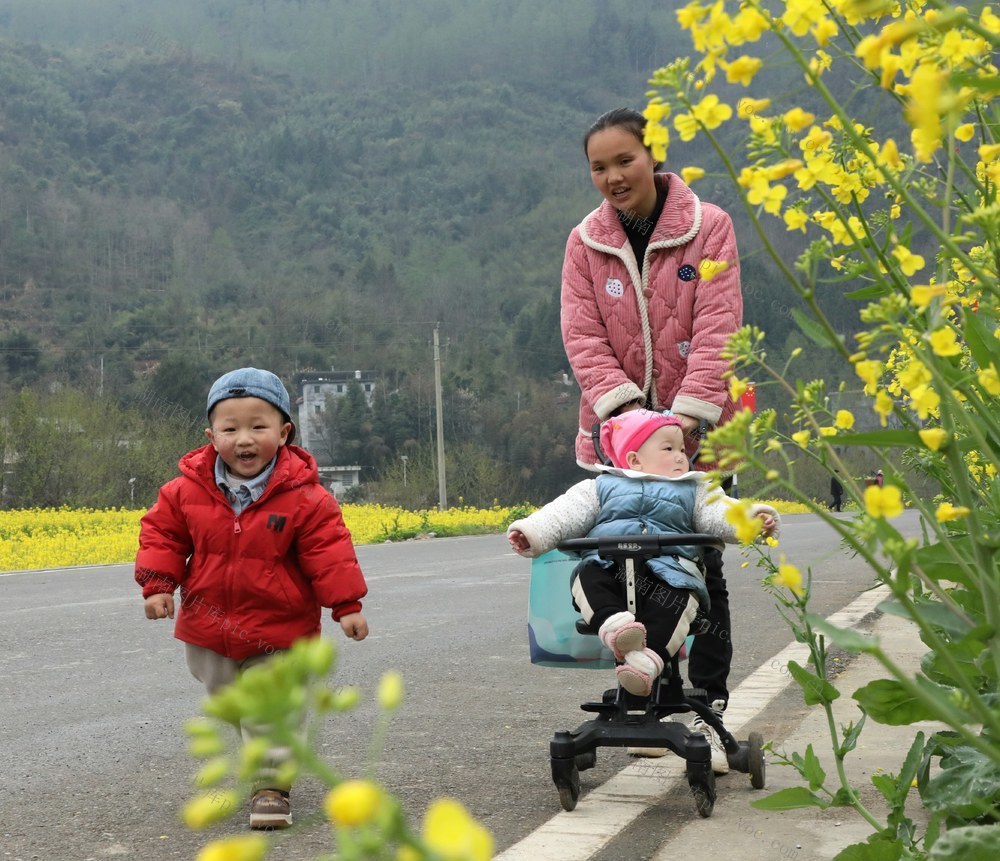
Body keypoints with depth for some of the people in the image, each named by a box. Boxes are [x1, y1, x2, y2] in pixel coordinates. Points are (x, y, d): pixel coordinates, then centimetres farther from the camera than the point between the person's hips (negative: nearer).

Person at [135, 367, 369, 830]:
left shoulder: (303, 497, -17)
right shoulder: (187, 491, -8)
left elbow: (329, 551, -13)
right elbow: (162, 534, 2)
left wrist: (347, 605, -16)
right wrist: (158, 584, -8)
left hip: (278, 629, -4)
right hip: (209, 627, 4)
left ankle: (271, 786, 11)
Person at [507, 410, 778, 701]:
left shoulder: (694, 490, 23)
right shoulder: (602, 487, 21)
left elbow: (718, 515, 9)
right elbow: (564, 514, 12)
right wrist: (532, 533, -4)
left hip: (669, 567, -1)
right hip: (607, 564, 1)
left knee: (676, 595, -33)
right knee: (588, 578, -31)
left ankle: (648, 660, -49)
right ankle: (613, 623, -53)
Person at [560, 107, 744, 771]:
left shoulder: (708, 227, -3)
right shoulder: (586, 242, 4)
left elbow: (717, 327, -11)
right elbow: (582, 335, -3)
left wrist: (690, 411, -22)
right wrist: (624, 403, -19)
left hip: (697, 428, -2)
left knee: (700, 566, 0)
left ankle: (710, 710, 8)